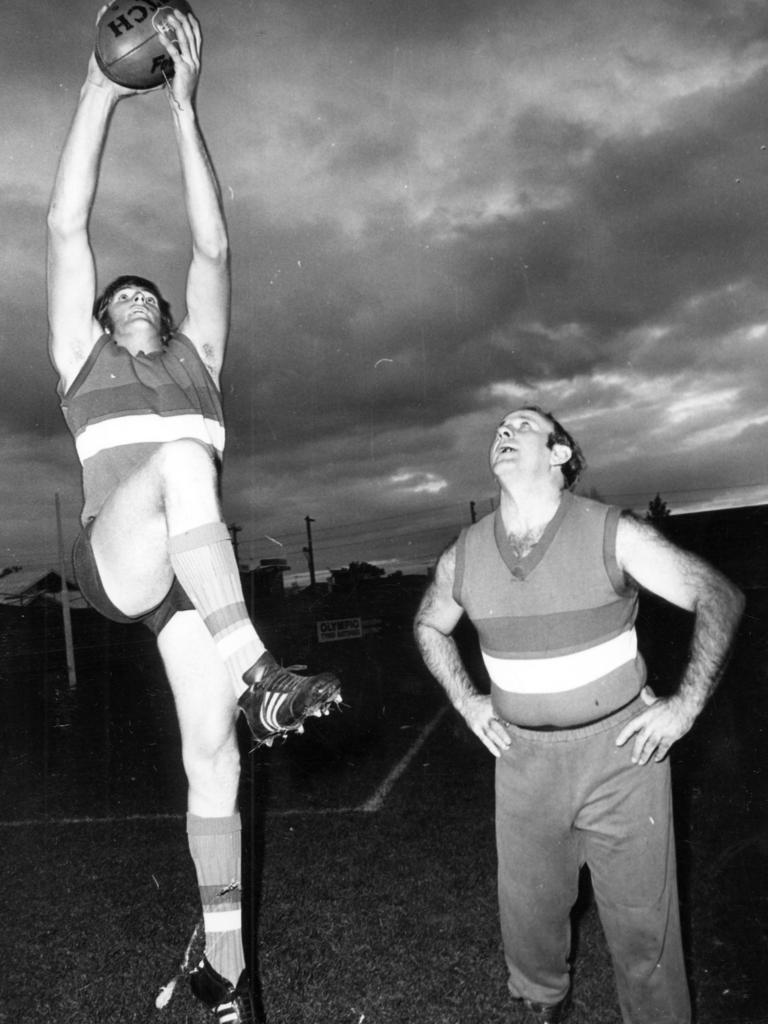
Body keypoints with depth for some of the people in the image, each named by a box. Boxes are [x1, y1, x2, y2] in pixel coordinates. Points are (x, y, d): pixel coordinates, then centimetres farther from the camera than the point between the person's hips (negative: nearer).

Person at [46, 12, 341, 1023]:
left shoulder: (197, 359, 24)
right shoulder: (83, 360, 20)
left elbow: (212, 243, 18)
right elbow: (67, 225, 15)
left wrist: (183, 106, 18)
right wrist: (100, 92, 17)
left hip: (199, 574, 3)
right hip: (116, 560, -2)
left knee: (214, 755, -3)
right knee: (181, 456, -33)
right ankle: (258, 675, -36)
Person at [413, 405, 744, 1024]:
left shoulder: (613, 534, -14)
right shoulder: (462, 557, -4)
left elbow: (720, 598, -8)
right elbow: (430, 626, 16)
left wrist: (686, 705, -12)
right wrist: (466, 701, 6)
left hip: (622, 749, -3)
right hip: (524, 757, 3)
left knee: (641, 922, 8)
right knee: (527, 913, 17)